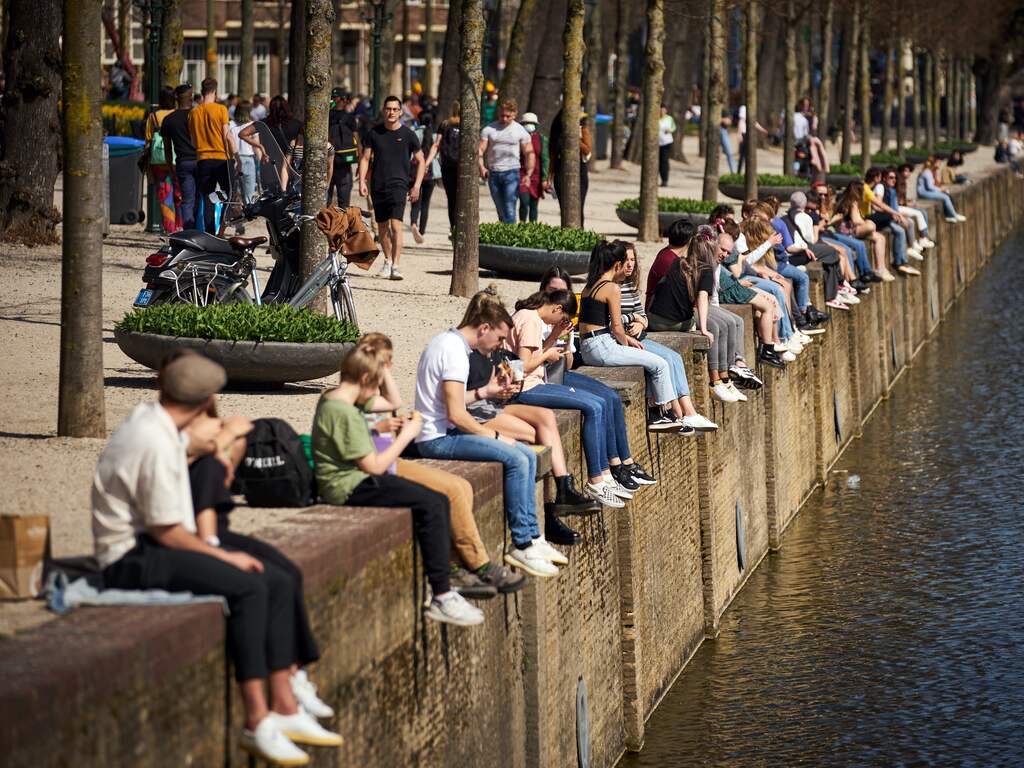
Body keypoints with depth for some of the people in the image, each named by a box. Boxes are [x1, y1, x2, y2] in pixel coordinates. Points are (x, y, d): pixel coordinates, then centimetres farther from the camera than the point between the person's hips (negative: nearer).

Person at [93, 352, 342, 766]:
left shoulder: (149, 418, 9)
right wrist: (224, 556, -11)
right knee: (247, 587, -29)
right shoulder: (156, 443, -21)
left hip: (157, 546, 10)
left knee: (280, 582, -3)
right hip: (132, 559, -10)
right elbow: (166, 532, -18)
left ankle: (285, 709, -3)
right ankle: (257, 723, -25)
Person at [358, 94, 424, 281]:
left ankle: (395, 266, -22)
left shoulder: (407, 134, -1)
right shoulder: (374, 132, 5)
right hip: (378, 186, 4)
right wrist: (362, 181, -3)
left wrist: (416, 185, -2)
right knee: (382, 227, 13)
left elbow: (420, 161, 6)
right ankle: (387, 261, 31)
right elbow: (365, 158, 8)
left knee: (396, 225, -17)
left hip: (398, 185, -3)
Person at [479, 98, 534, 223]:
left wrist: (528, 174, -4)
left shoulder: (520, 131, 3)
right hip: (493, 173, 3)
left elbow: (529, 153, 5)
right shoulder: (489, 130, 5)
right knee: (500, 209, 9)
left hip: (511, 172, -3)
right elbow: (480, 149, 0)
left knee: (509, 209, -13)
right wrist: (481, 167, -17)